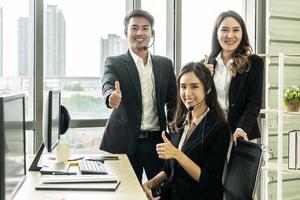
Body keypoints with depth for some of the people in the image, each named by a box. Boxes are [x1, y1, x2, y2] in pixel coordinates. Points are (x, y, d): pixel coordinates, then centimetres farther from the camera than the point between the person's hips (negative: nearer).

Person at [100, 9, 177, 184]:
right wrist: (112, 97, -41)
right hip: (125, 142, -2)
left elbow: (173, 101, 10)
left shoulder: (165, 64, 9)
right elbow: (108, 85, -17)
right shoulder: (114, 63, 1)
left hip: (158, 140, 2)